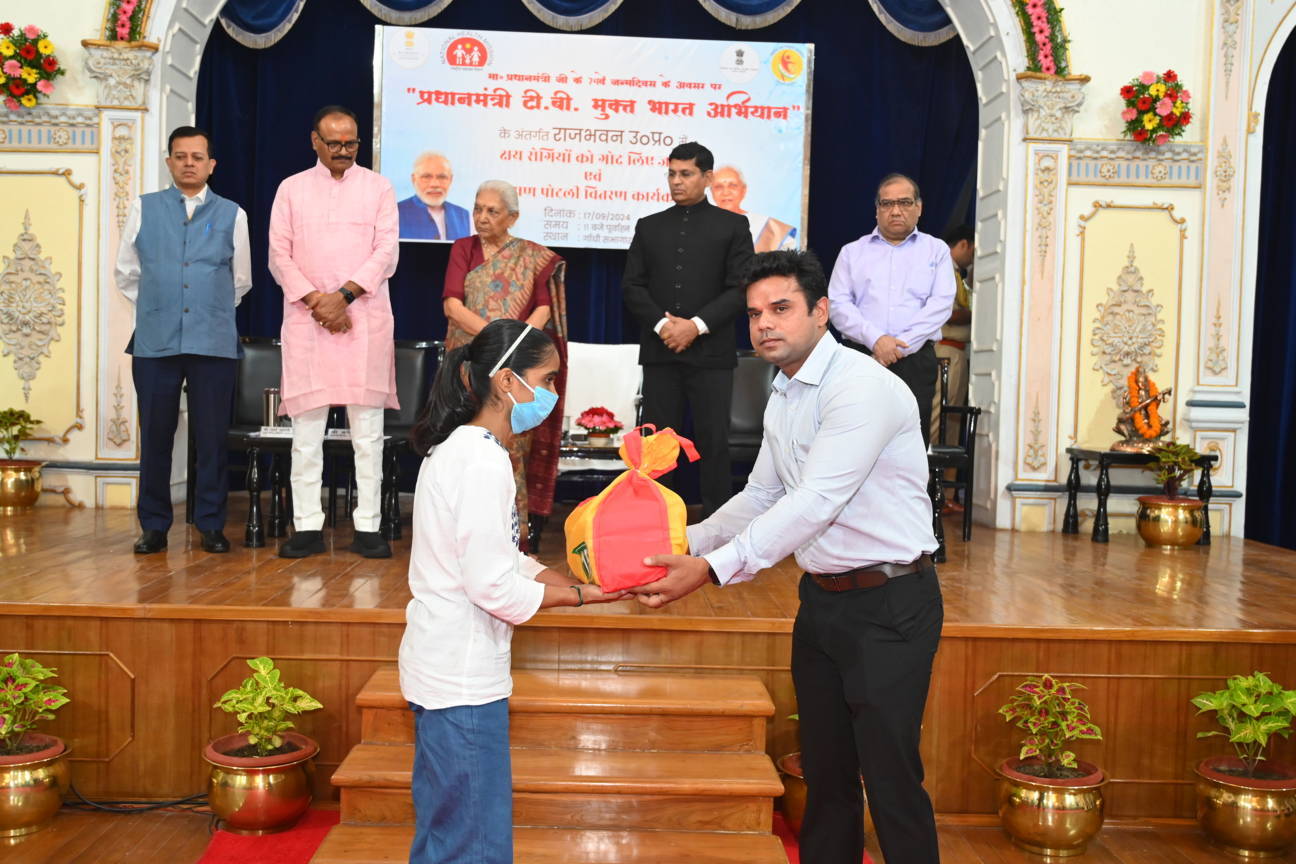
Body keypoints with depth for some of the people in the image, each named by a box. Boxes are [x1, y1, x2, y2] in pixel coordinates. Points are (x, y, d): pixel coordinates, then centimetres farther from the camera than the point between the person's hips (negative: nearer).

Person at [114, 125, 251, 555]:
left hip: (214, 341, 0)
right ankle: (154, 525, 15)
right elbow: (127, 273, 14)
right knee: (155, 435, 5)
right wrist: (154, 310, 13)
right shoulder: (144, 208, 8)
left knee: (212, 436, 3)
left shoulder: (231, 214, 7)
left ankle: (211, 524, 12)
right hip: (155, 341, 1)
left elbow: (240, 280, 16)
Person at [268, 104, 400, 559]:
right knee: (306, 427, 0)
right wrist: (315, 301, -8)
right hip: (306, 319, 1)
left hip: (365, 319, -1)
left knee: (368, 427, -1)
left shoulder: (378, 187, 10)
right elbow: (279, 255, 5)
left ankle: (368, 526, 4)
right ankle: (307, 526, 6)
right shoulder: (292, 189, 12)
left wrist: (344, 295, -11)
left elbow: (386, 252, 0)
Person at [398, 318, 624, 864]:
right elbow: (494, 585, -23)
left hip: (443, 671, 10)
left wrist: (575, 581, 0)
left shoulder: (459, 448, 11)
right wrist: (581, 595, -10)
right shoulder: (483, 461, -20)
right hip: (463, 681, -10)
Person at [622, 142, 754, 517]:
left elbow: (741, 287, -2)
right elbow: (632, 285, 8)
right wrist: (661, 324, -9)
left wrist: (696, 325, -12)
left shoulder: (732, 226, 6)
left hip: (711, 351, -2)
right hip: (660, 350, 2)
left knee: (713, 441, -2)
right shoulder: (649, 226, 15)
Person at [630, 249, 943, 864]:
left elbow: (815, 503, -28)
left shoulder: (863, 387, -20)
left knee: (891, 777, -2)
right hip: (821, 599, 8)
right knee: (824, 768, 17)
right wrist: (688, 543, 3)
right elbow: (761, 497, 16)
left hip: (888, 605, -8)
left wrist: (714, 568, -31)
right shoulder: (783, 396, 10)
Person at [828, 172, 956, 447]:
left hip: (915, 361, 0)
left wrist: (900, 347, -11)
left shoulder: (937, 250, 13)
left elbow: (941, 304, 0)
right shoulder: (852, 252, 15)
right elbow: (838, 304, 3)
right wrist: (875, 339, -13)